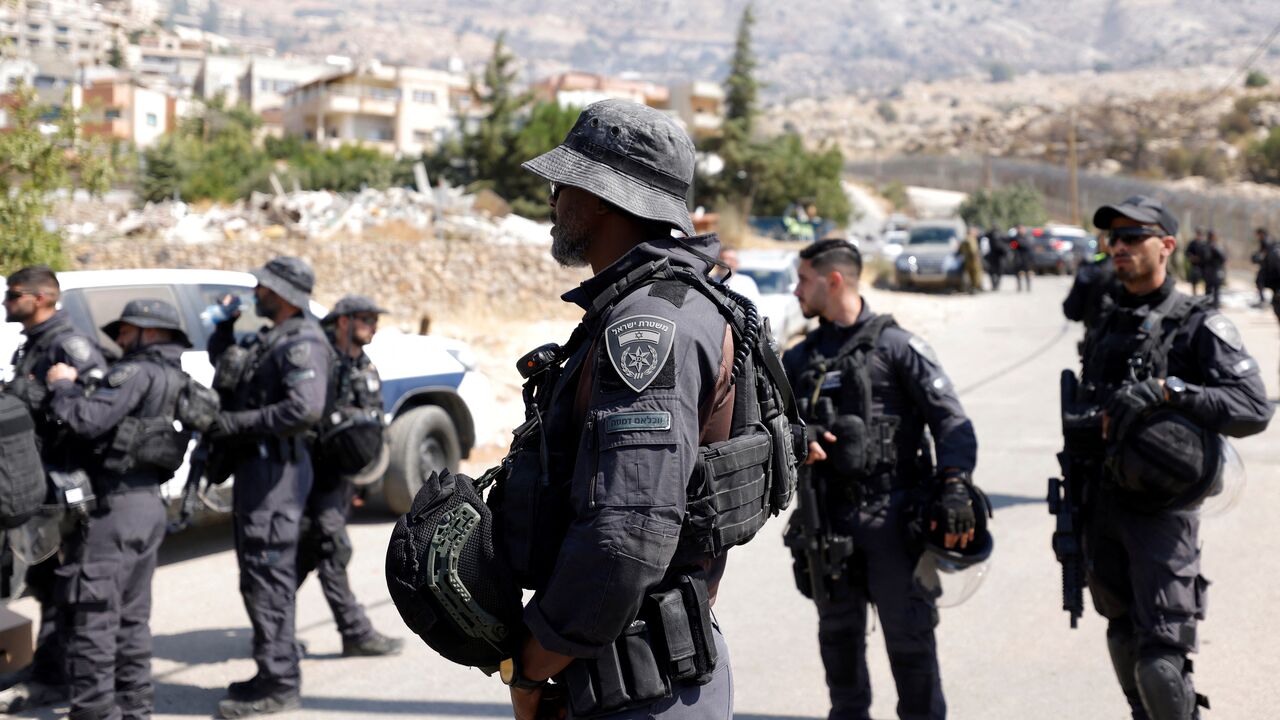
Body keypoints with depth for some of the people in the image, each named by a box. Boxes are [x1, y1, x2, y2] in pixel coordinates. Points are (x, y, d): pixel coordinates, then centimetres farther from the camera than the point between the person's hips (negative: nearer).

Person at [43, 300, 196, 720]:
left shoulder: (138, 373, -12)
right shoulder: (179, 380, 17)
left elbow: (90, 419, -24)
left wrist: (61, 385, -8)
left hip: (113, 504, -9)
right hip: (149, 504, 9)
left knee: (91, 617, -4)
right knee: (132, 618, 15)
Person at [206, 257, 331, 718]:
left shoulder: (302, 342, -13)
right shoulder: (268, 339, 18)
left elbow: (304, 409, -27)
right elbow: (222, 364, 35)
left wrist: (235, 424, -21)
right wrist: (226, 321, 17)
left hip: (276, 468, -11)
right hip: (256, 466, 11)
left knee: (267, 574, -9)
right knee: (260, 573, 15)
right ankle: (274, 674, 24)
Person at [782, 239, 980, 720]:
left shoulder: (895, 346, -2)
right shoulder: (799, 360, 14)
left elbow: (951, 419, -6)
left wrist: (955, 487, -19)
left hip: (892, 516, -5)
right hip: (829, 519, 5)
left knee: (909, 637, -2)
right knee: (838, 635, 15)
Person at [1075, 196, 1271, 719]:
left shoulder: (1199, 327, -6)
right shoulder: (1105, 327, 15)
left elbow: (1254, 410, -18)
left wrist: (1167, 390, -28)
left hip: (1161, 510, -6)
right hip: (1102, 503, 7)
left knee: (1160, 661, -12)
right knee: (1124, 640, 16)